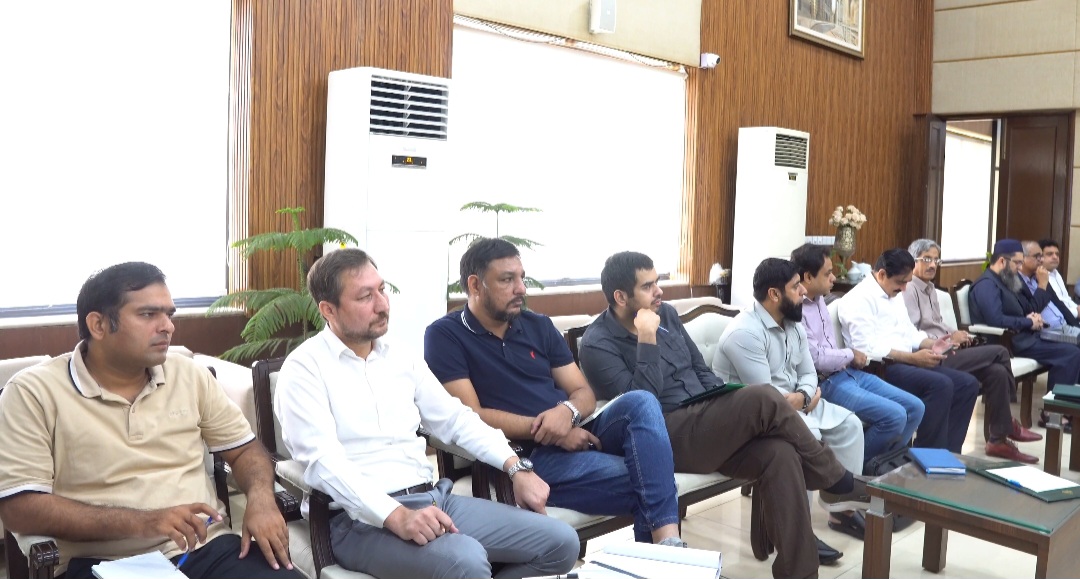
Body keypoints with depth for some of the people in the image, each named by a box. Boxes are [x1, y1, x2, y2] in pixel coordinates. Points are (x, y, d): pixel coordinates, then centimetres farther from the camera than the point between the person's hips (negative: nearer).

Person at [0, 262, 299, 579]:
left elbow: (244, 448, 18)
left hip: (211, 548, 4)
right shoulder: (34, 392, -1)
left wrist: (260, 499, -5)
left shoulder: (189, 375, 11)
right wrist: (139, 522, -18)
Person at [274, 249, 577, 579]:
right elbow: (323, 461, -18)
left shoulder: (400, 358, 14)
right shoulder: (304, 368, -6)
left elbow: (455, 420, 17)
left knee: (560, 542, -4)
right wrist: (396, 516, -31)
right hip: (362, 518, -7)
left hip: (432, 498, 7)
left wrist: (516, 468, 3)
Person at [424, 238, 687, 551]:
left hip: (576, 436, 6)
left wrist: (567, 411, -13)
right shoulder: (445, 336, -2)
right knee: (645, 480, -26)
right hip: (526, 456, -6)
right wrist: (543, 428, -15)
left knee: (641, 403, -26)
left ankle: (666, 539, -31)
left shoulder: (539, 325, 14)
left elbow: (584, 393, 12)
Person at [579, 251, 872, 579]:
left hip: (706, 425, 7)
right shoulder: (598, 345, -8)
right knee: (764, 400, -25)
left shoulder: (665, 313, 13)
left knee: (779, 452, -22)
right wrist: (647, 340, -20)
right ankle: (837, 483, -4)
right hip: (664, 438, -7)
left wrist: (729, 412, 4)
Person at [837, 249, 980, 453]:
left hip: (905, 363, 10)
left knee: (967, 383, -1)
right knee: (941, 385, -28)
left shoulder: (894, 296, 20)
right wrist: (913, 357, -23)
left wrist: (931, 344, 3)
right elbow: (868, 349, -22)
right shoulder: (859, 299, -12)